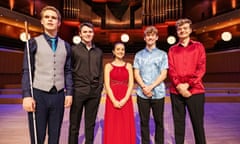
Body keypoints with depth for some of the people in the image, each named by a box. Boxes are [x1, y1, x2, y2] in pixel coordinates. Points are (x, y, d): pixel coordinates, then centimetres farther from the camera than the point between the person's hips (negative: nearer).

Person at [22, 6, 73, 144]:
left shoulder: (66, 46, 10)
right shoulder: (34, 43, 4)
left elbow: (68, 72, 10)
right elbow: (27, 71, 0)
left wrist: (69, 93, 4)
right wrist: (26, 95, -8)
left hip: (59, 96, 2)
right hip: (38, 94, -2)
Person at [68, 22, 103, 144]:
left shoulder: (98, 52, 13)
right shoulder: (74, 49, 2)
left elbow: (101, 70, 14)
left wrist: (100, 86, 6)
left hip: (94, 91, 3)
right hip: (78, 90, -3)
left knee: (90, 123, 12)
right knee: (74, 124, 7)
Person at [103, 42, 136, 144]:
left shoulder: (128, 66, 9)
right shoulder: (108, 66, 4)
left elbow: (131, 84, 1)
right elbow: (107, 85, -4)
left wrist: (125, 99, -12)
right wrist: (114, 101, -14)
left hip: (126, 101, 2)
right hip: (112, 100, -1)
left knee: (126, 127, 6)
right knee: (112, 127, 5)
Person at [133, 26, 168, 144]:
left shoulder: (162, 54, 7)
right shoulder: (139, 55, 10)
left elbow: (163, 74, -1)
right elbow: (136, 74, 3)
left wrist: (151, 87, -12)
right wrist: (144, 87, -11)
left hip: (158, 93, 0)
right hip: (142, 93, 1)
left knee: (159, 121, 9)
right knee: (144, 122, 8)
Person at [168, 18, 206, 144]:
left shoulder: (198, 47, 8)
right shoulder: (172, 49, 11)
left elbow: (201, 68, -2)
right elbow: (171, 70, 2)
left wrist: (188, 84, -13)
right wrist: (179, 86, -13)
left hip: (195, 90, -1)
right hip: (176, 91, 1)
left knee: (198, 123, 6)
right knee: (178, 123, 9)